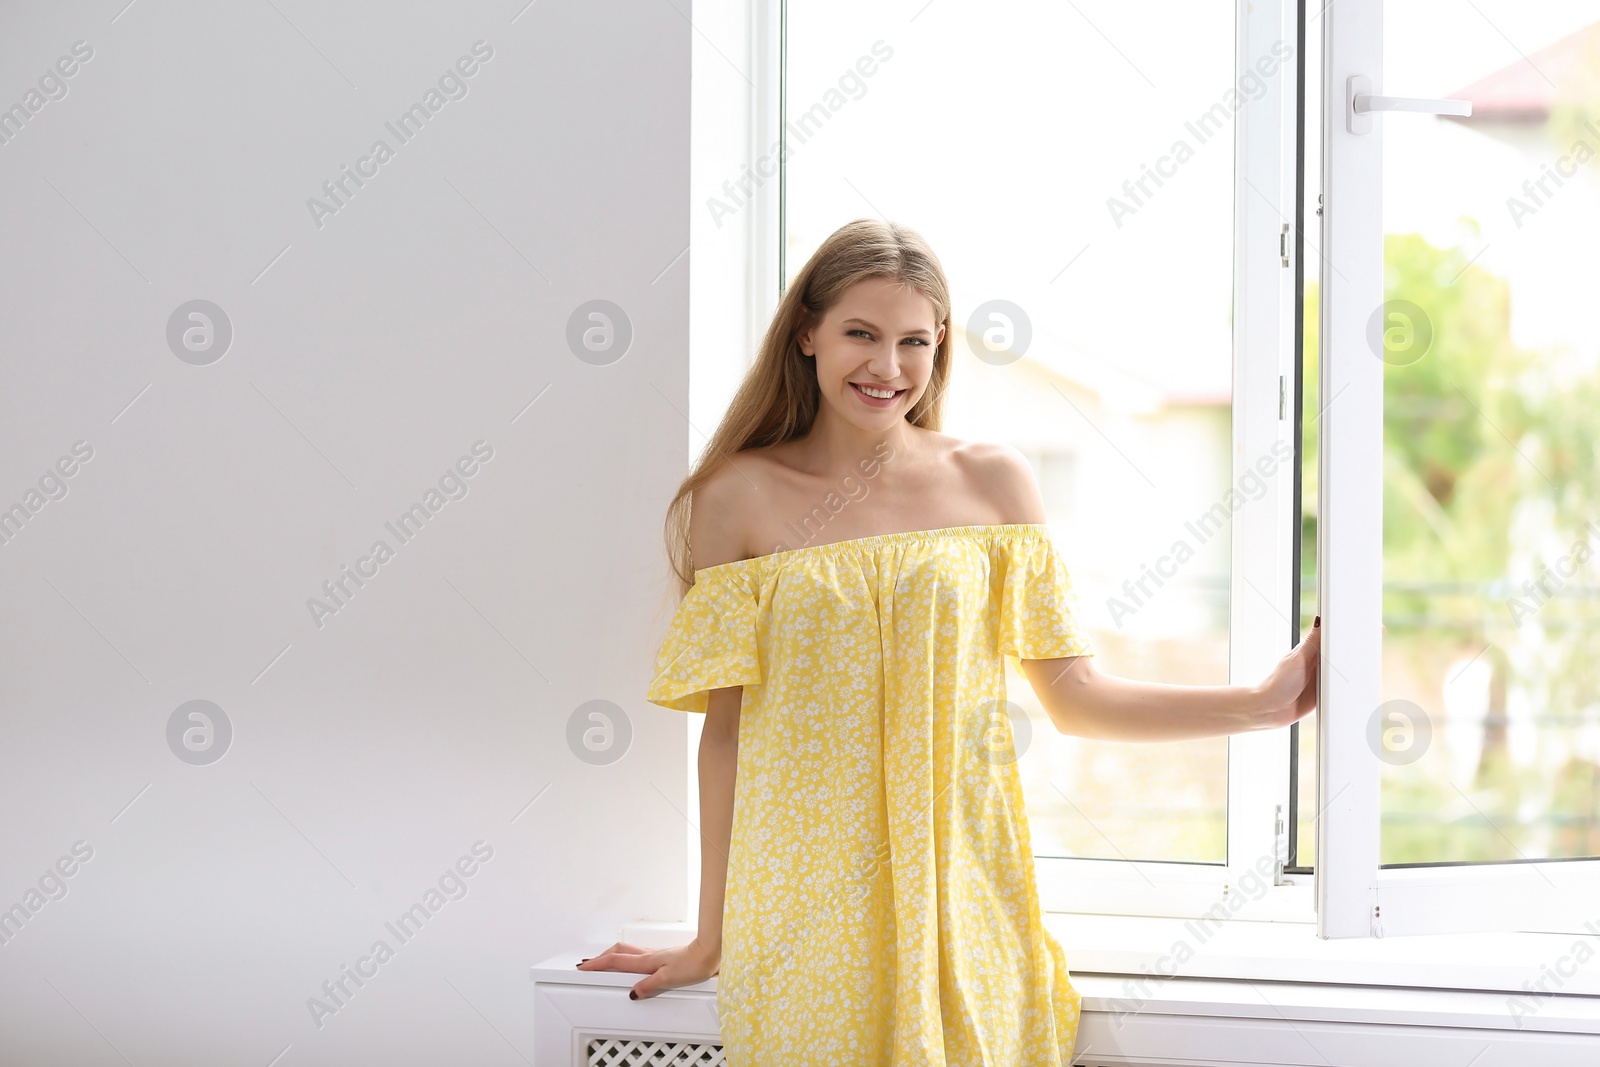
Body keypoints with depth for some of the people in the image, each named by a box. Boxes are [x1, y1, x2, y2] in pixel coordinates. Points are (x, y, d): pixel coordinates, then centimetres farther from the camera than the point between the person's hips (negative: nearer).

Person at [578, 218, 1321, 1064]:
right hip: (801, 909, -1)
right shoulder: (740, 496, 2)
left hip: (957, 893, 1)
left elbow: (1073, 697, 7)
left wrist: (1263, 703, -1)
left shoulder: (992, 481, 6)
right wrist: (709, 939, 7)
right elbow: (726, 729, 4)